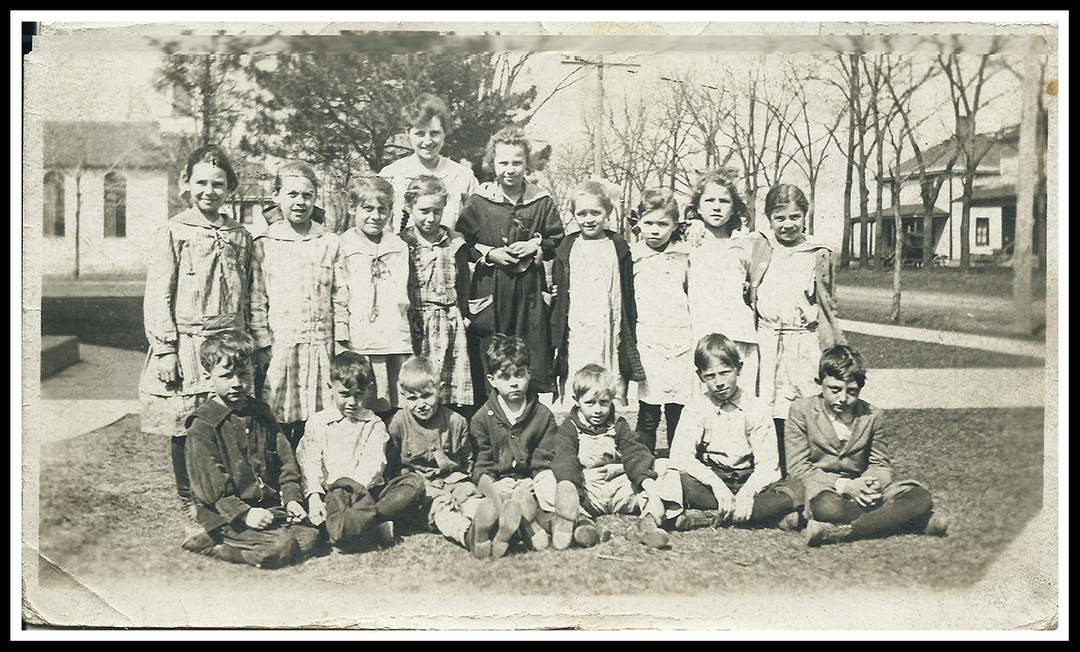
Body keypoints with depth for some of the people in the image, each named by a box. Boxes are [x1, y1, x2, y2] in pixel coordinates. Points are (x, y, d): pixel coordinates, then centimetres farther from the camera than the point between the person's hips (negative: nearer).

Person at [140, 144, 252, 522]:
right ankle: (188, 501, 20)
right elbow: (157, 297, -4)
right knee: (184, 429, 4)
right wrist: (165, 350, -10)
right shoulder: (173, 233, -1)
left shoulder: (240, 236, 11)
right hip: (186, 346, -3)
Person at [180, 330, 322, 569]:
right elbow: (209, 482, -13)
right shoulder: (202, 425, -9)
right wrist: (243, 513, -21)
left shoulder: (261, 413, 11)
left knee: (309, 537, -10)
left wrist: (291, 497, -2)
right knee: (279, 548, -23)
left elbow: (284, 458, 12)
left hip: (269, 504, 7)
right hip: (224, 513, -7)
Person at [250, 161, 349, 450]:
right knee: (278, 429, -1)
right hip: (278, 347, -1)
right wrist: (263, 344, -4)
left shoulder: (330, 242, 8)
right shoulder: (263, 245, 3)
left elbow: (341, 296, 9)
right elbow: (256, 301, 3)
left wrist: (341, 342, 4)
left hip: (320, 346, 2)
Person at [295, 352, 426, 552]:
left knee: (414, 482, -24)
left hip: (368, 491, 2)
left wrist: (357, 487, -21)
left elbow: (373, 464, -2)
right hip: (332, 490, -2)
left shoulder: (374, 424, 11)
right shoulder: (319, 422, 11)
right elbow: (310, 462, 1)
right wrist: (314, 495, -16)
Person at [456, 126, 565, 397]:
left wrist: (536, 247, -6)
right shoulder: (478, 202, 2)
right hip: (489, 290, -1)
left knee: (534, 352, 2)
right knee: (487, 362, 2)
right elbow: (461, 243, 4)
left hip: (530, 289, 1)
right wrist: (488, 254, -9)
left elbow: (558, 240, 12)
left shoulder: (542, 202, 6)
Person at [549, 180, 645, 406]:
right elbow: (557, 293, 11)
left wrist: (631, 339, 4)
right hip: (575, 337, 0)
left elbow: (629, 296, 9)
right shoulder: (566, 250, 8)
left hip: (611, 337, 0)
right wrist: (555, 340, 3)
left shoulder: (619, 248, 8)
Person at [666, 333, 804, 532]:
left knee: (795, 490, -26)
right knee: (682, 481, -34)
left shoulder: (756, 408, 0)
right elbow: (680, 456, -15)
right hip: (710, 481, -1)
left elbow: (767, 463, -8)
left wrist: (747, 492, -28)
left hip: (749, 483, 1)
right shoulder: (697, 409, -1)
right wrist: (716, 485, -29)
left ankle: (709, 516, -31)